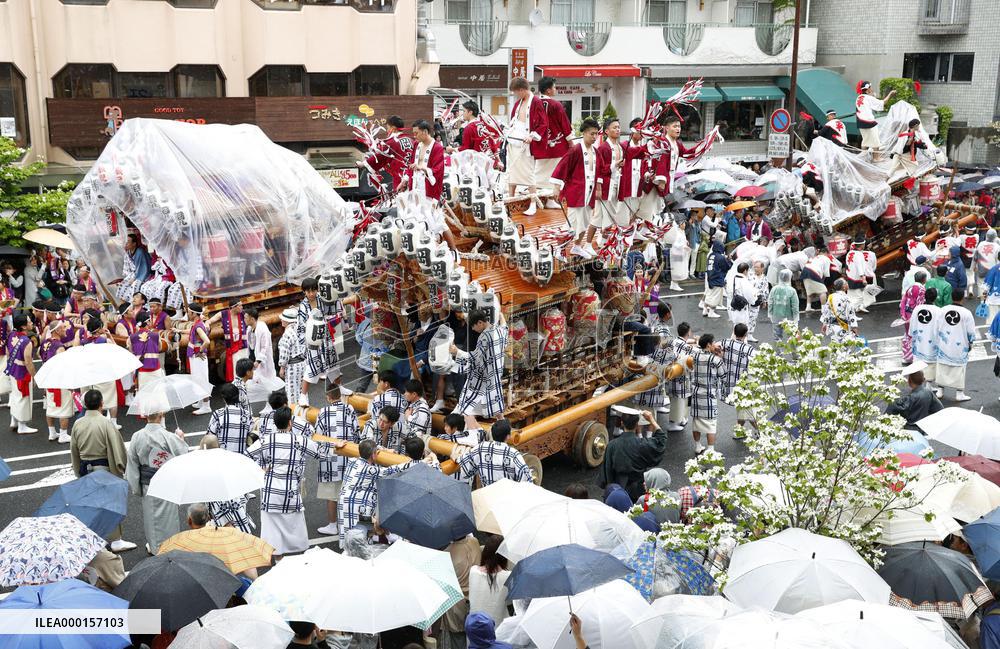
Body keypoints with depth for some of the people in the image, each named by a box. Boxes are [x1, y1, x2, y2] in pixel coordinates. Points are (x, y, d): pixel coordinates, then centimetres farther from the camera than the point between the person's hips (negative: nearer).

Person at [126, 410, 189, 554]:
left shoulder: (137, 437, -10)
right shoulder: (170, 437, -22)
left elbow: (133, 464, -2)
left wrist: (135, 487, 10)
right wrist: (181, 438, 7)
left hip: (147, 485, 3)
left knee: (151, 514, 19)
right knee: (167, 515, 13)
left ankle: (154, 546, 33)